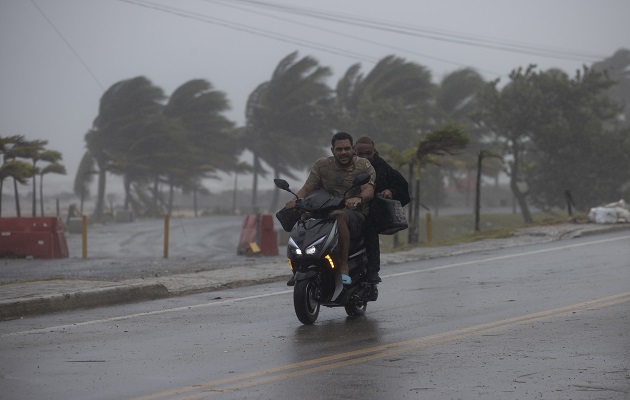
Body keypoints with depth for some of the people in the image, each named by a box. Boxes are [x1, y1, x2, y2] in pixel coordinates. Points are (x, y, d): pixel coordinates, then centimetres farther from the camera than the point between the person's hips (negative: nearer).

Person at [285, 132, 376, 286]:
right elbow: (307, 188, 2)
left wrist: (359, 198, -39)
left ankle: (344, 268, -39)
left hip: (356, 215, -4)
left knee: (340, 215, -39)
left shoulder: (364, 166, 3)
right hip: (325, 213, 4)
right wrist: (295, 199, -21)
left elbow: (369, 190, -14)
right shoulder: (321, 165, 12)